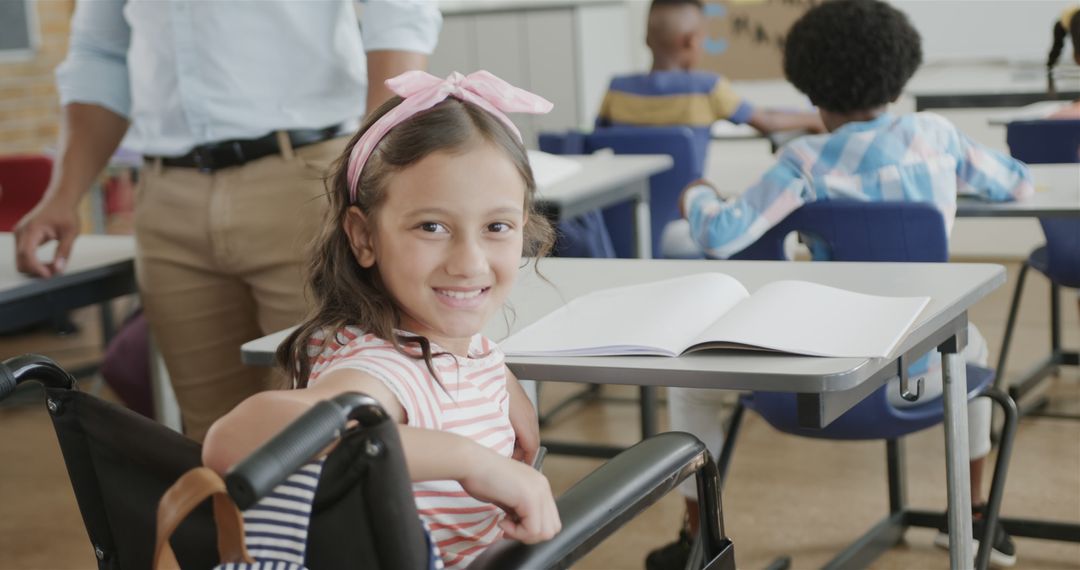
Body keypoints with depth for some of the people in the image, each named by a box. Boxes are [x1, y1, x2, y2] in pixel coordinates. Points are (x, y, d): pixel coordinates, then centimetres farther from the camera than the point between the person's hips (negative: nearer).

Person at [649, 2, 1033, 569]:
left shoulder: (809, 161, -15)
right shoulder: (935, 134, -2)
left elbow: (720, 237, -25)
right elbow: (1019, 184, 15)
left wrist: (696, 197, -2)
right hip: (919, 371, 4)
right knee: (969, 344, 41)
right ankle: (974, 518, 43)